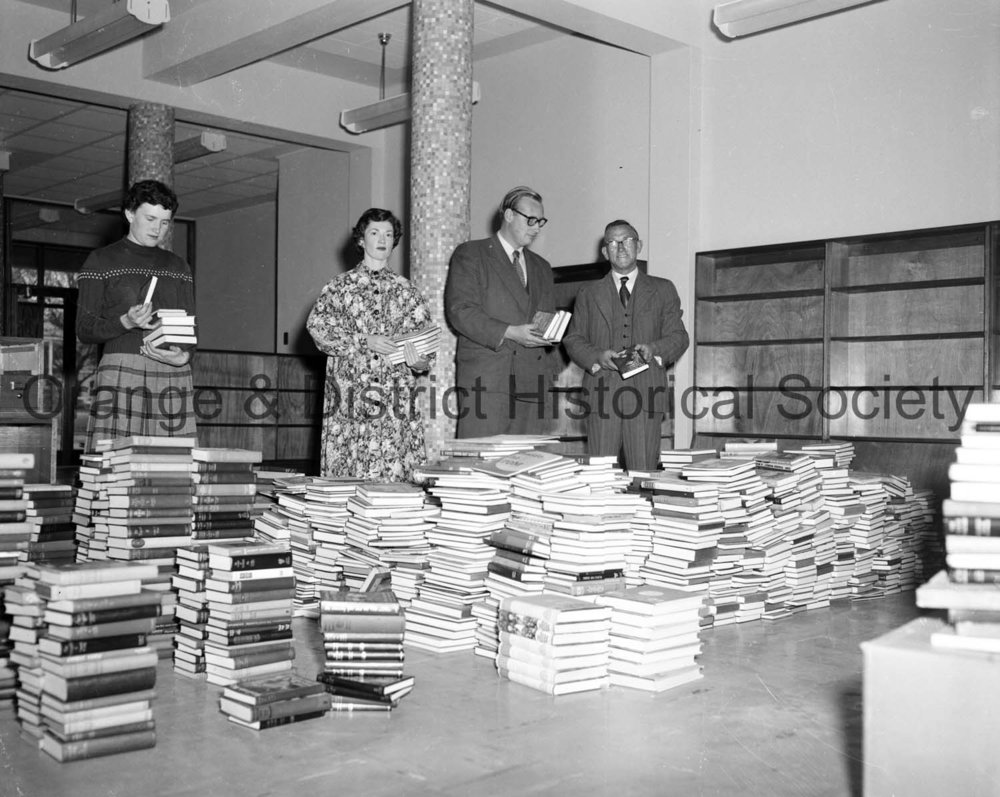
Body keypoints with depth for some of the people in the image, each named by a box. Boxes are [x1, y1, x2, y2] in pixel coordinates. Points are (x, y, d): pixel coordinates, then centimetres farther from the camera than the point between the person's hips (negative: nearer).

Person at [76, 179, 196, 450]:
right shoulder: (102, 261, 9)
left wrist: (184, 355, -4)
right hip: (122, 370, -3)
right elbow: (84, 329, 4)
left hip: (174, 375, 3)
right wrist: (125, 322, -15)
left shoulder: (178, 267, 21)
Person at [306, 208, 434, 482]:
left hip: (396, 400, 1)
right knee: (346, 478, -4)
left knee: (395, 476, -6)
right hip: (349, 401, -1)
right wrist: (364, 342, -14)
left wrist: (420, 359, -11)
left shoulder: (405, 290, 14)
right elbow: (317, 325, -3)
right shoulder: (340, 286, 9)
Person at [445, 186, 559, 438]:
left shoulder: (542, 267, 25)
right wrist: (509, 332, -16)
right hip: (484, 378, -5)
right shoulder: (470, 254, 5)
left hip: (532, 380, 5)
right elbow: (459, 310, -7)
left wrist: (548, 379, 13)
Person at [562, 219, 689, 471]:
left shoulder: (663, 290, 17)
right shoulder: (588, 292, 18)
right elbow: (573, 339, 12)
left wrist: (653, 349, -11)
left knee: (644, 474, -5)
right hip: (602, 392, 0)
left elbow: (679, 337, 10)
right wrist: (597, 356, -8)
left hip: (646, 393, 0)